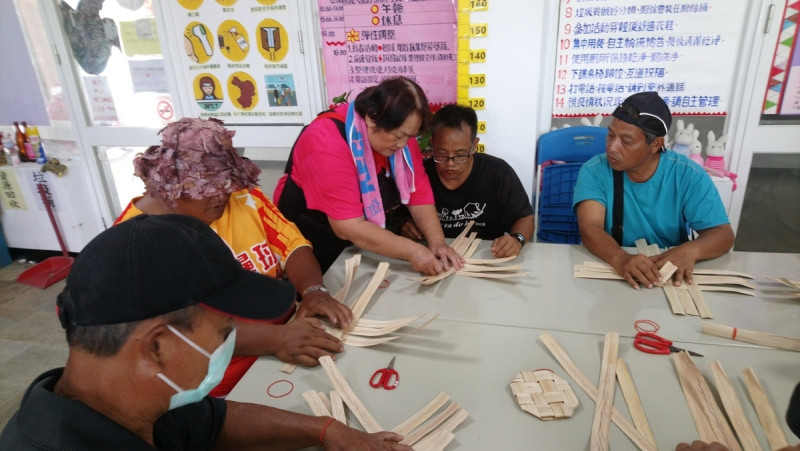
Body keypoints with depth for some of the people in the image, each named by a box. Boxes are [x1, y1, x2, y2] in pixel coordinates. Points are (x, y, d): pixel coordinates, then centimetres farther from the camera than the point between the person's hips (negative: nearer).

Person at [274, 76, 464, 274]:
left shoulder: (401, 132, -13)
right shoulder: (329, 143, -33)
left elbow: (419, 194, -13)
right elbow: (349, 227, -36)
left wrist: (437, 242, -26)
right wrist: (411, 251, -38)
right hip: (314, 241, -5)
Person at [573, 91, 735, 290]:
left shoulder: (688, 175, -7)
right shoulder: (595, 171, -11)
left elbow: (723, 234, -7)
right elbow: (590, 228, -23)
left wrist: (690, 250, -29)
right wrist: (620, 259, -42)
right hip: (609, 270, -3)